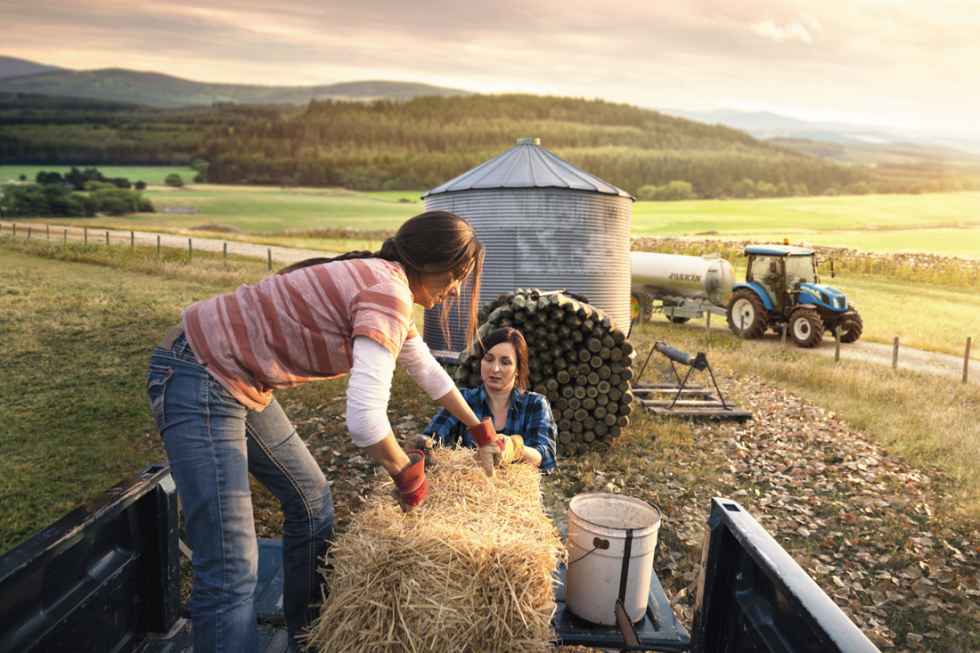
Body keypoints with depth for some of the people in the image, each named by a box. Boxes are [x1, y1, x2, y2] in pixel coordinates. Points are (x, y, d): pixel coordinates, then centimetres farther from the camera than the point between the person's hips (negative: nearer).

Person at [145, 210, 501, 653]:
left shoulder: (383, 284, 10)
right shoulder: (388, 293, -21)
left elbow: (428, 371, 24)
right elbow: (365, 420, -32)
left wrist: (480, 430, 33)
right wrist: (408, 475, -12)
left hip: (239, 383, 11)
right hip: (197, 380, -11)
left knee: (311, 500, 20)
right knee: (232, 573, -11)